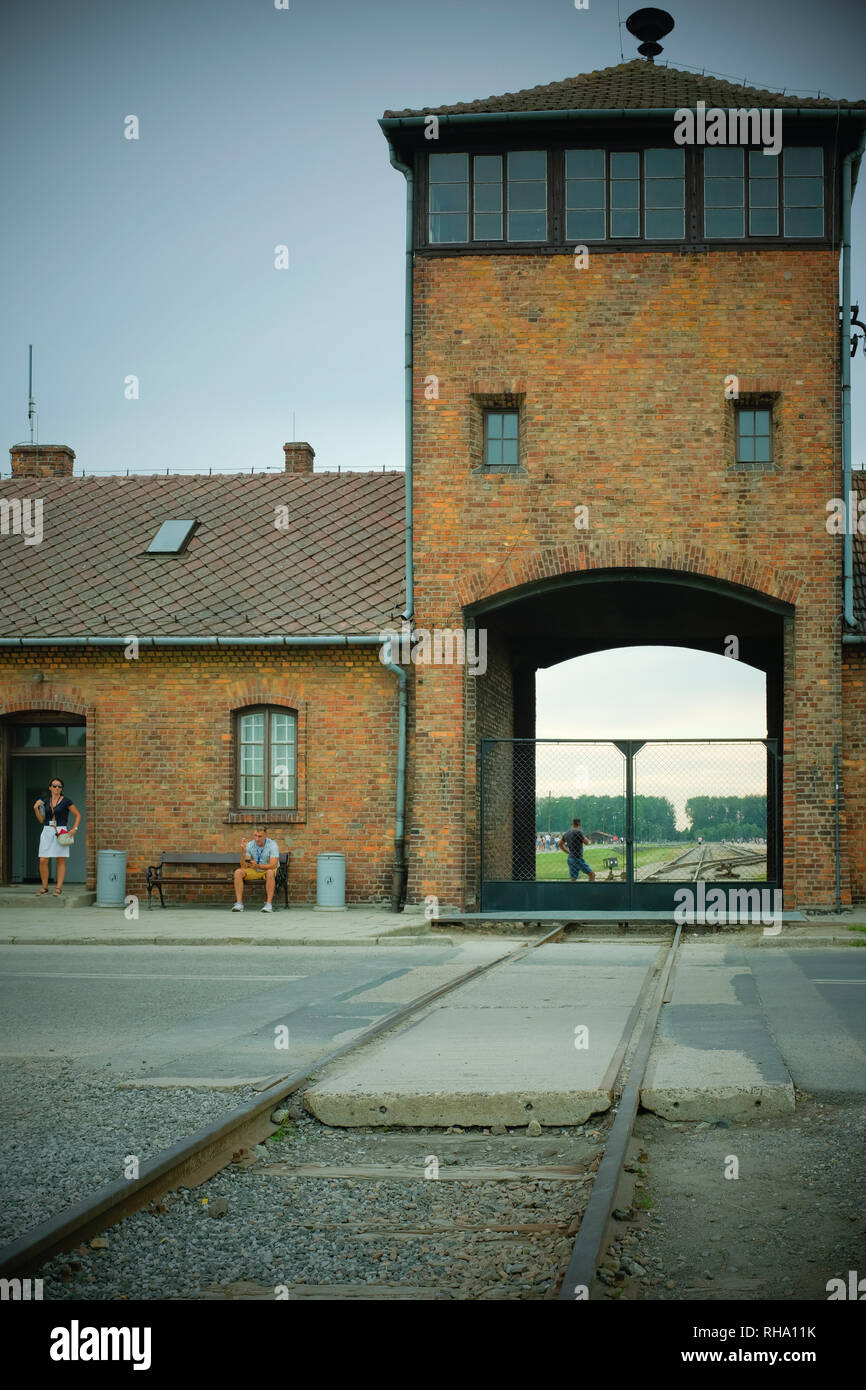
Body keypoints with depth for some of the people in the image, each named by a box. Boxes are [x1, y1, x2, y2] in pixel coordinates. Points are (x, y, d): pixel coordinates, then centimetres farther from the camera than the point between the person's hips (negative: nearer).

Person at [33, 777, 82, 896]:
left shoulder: (66, 801, -3)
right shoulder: (46, 801, 9)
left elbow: (78, 815, 1)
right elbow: (41, 820, 13)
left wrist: (74, 829, -9)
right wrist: (36, 808, -2)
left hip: (61, 833, -3)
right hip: (47, 832, 4)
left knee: (61, 860, -1)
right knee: (43, 861, -3)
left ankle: (59, 888, 3)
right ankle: (44, 887, 12)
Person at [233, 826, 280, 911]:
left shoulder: (272, 845, -19)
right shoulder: (250, 845, -11)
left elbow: (273, 865, -30)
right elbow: (244, 866, -13)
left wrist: (257, 866, -44)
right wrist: (243, 851, -29)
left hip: (268, 870, -4)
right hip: (254, 872, 4)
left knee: (270, 872, -39)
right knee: (238, 872, -22)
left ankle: (269, 904, -36)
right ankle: (239, 904, -25)